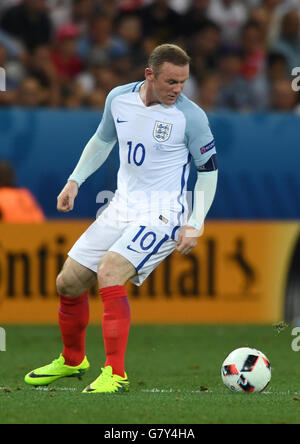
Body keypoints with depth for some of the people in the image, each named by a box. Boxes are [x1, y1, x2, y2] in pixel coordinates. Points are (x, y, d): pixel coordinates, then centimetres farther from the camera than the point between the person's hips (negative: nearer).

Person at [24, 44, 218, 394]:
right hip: (122, 207, 6)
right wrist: (75, 181, 12)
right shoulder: (119, 98, 0)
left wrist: (195, 225, -11)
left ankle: (115, 374, -23)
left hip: (163, 214, -6)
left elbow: (209, 170, -4)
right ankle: (72, 360, 32)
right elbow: (102, 141, 20)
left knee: (108, 273, -28)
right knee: (68, 283, 7)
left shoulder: (191, 116, -14)